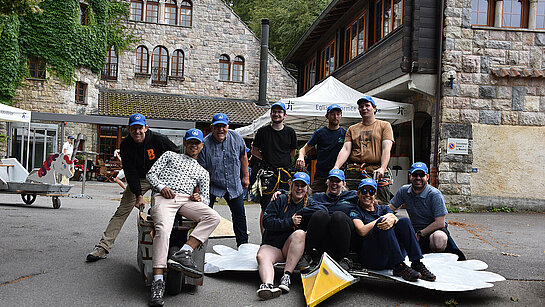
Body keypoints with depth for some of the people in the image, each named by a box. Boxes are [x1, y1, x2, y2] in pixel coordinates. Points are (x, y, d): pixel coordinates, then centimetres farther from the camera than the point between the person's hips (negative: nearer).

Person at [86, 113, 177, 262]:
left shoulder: (158, 140, -21)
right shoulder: (126, 145, -13)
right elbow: (130, 172, -14)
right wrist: (138, 195, -22)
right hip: (139, 179, 2)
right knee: (122, 211, -3)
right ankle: (103, 247, -1)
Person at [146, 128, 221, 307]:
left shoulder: (202, 172, 31)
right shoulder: (170, 155, 27)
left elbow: (206, 199, 24)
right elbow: (151, 174, 16)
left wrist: (199, 198, -2)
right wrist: (161, 187, -5)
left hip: (186, 201, 3)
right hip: (164, 197, -3)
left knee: (213, 217, -26)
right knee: (163, 229, -33)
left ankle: (183, 253, -35)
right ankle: (158, 281, -35)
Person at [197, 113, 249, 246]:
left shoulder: (236, 137, -6)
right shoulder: (205, 144, -17)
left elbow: (243, 156, 9)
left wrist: (246, 176, 10)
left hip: (234, 185, 3)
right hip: (212, 185, -3)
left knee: (239, 215, 11)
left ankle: (243, 244, 26)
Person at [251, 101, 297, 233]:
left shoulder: (290, 132, 9)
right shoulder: (263, 131, 4)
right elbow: (254, 150, 11)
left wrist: (282, 161, 9)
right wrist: (266, 158, 1)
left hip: (285, 173, 2)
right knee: (266, 208, -2)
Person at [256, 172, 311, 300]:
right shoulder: (280, 200, 7)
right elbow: (266, 221, -4)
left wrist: (301, 222, -14)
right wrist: (290, 222, -13)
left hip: (292, 248, 0)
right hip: (272, 244, 0)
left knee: (300, 233, -32)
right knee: (261, 256, -31)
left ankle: (287, 275, -35)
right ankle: (268, 284, -58)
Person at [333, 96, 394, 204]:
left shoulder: (384, 126, 11)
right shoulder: (352, 129, 19)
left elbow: (386, 149, -2)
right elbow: (345, 150, 7)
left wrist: (382, 168, -19)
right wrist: (336, 167, -11)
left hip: (377, 172, -2)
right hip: (355, 173, 2)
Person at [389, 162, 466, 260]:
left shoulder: (435, 195, -14)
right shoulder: (404, 191, 0)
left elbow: (440, 223, -19)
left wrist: (419, 235, -20)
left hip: (434, 230, -5)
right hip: (415, 229, 5)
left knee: (439, 238, -39)